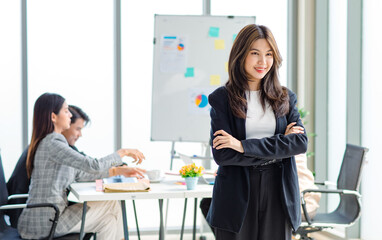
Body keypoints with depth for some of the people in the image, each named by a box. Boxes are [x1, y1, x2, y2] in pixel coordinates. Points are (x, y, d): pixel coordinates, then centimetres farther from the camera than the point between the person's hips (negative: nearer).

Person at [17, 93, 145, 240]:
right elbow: (93, 166, -21)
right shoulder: (52, 143, -17)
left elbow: (79, 174, 19)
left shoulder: (50, 141, 14)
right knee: (112, 205, 2)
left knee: (108, 220, 9)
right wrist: (123, 152, -6)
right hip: (45, 223, -9)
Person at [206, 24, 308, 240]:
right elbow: (222, 155, -10)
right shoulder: (222, 98, -1)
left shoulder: (285, 98, 9)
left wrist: (244, 146, -13)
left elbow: (301, 142, -5)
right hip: (237, 195, -2)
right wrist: (277, 151, -11)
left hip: (278, 195, 3)